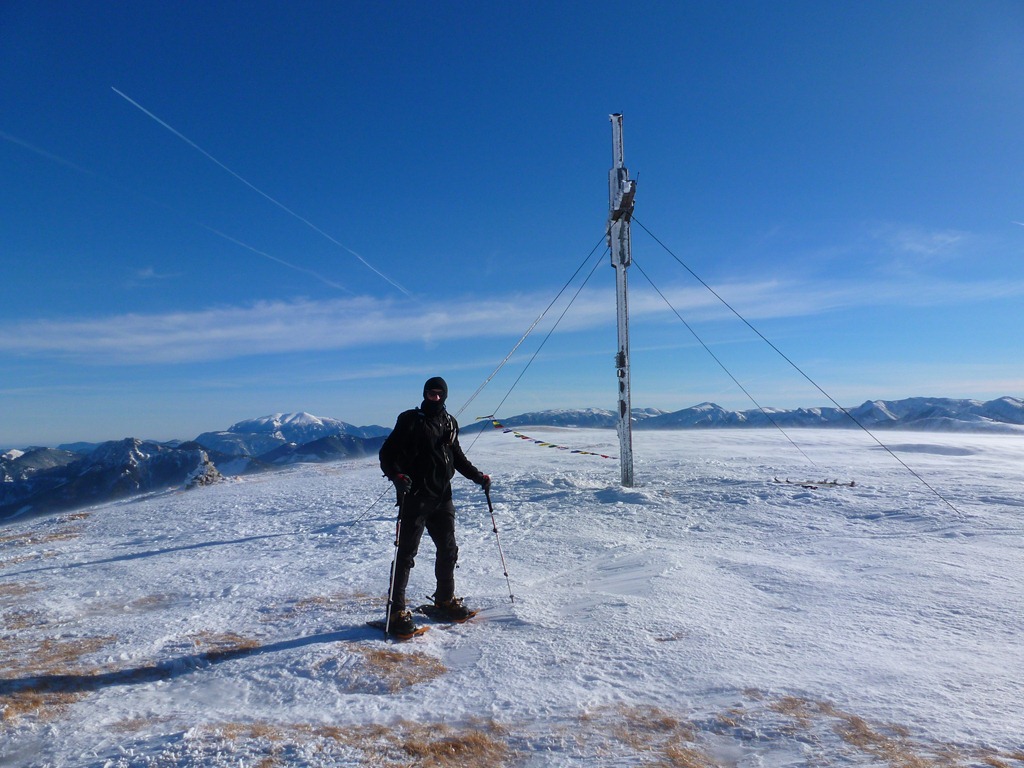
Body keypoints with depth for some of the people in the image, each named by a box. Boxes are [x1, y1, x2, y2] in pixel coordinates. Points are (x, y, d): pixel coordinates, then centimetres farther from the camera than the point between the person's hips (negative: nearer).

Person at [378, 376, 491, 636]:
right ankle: (396, 610, 5)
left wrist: (477, 476, 13)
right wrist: (397, 475, -26)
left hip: (442, 497, 6)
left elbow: (457, 457, 23)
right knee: (406, 553, -3)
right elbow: (387, 453, -8)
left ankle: (445, 599, 30)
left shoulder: (449, 422, 13)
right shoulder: (410, 420, -5)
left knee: (448, 550, 13)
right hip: (415, 497, -6)